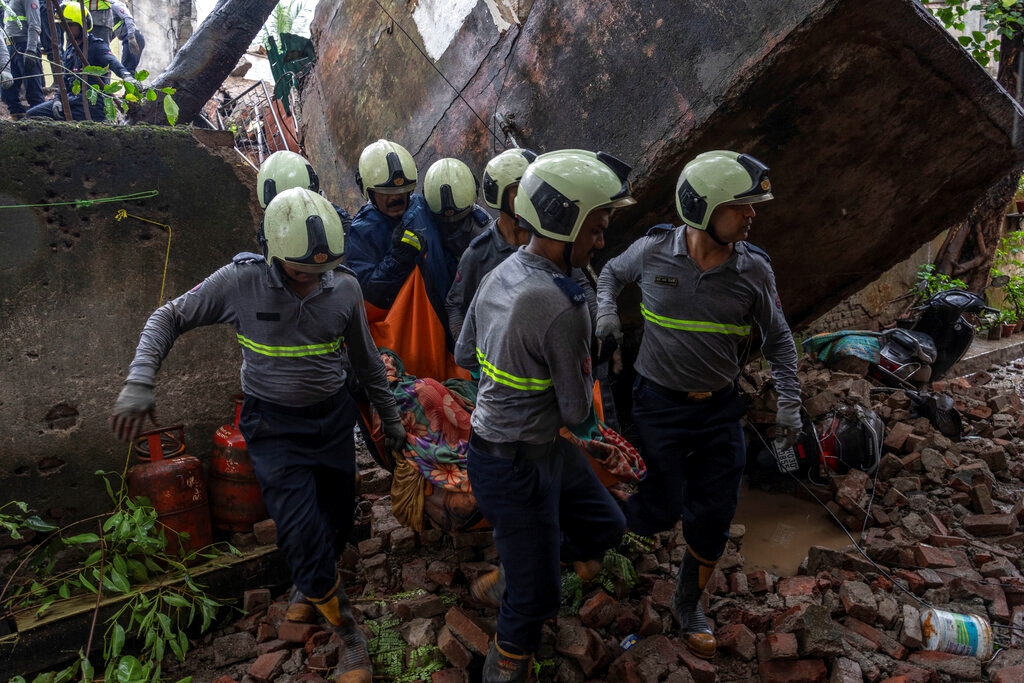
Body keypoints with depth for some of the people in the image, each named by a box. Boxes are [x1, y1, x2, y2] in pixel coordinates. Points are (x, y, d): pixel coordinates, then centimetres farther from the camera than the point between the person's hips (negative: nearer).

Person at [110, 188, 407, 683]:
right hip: (273, 424, -3)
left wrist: (390, 417, 14)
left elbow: (365, 359, 6)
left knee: (337, 519, 11)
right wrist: (139, 382, -16)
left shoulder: (344, 287, -8)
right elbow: (169, 318, -3)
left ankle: (313, 586, 44)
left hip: (333, 415, 3)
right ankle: (348, 634, 8)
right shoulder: (239, 282, -16)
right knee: (302, 530, -12)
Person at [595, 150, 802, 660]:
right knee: (661, 511, 3)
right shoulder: (654, 250, -14)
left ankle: (689, 602, 35)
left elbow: (778, 339, 5)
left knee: (714, 516, 9)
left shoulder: (754, 269, -9)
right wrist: (606, 309, -11)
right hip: (660, 403, -2)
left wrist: (789, 400, -2)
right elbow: (611, 272, 9)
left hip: (721, 408, 3)